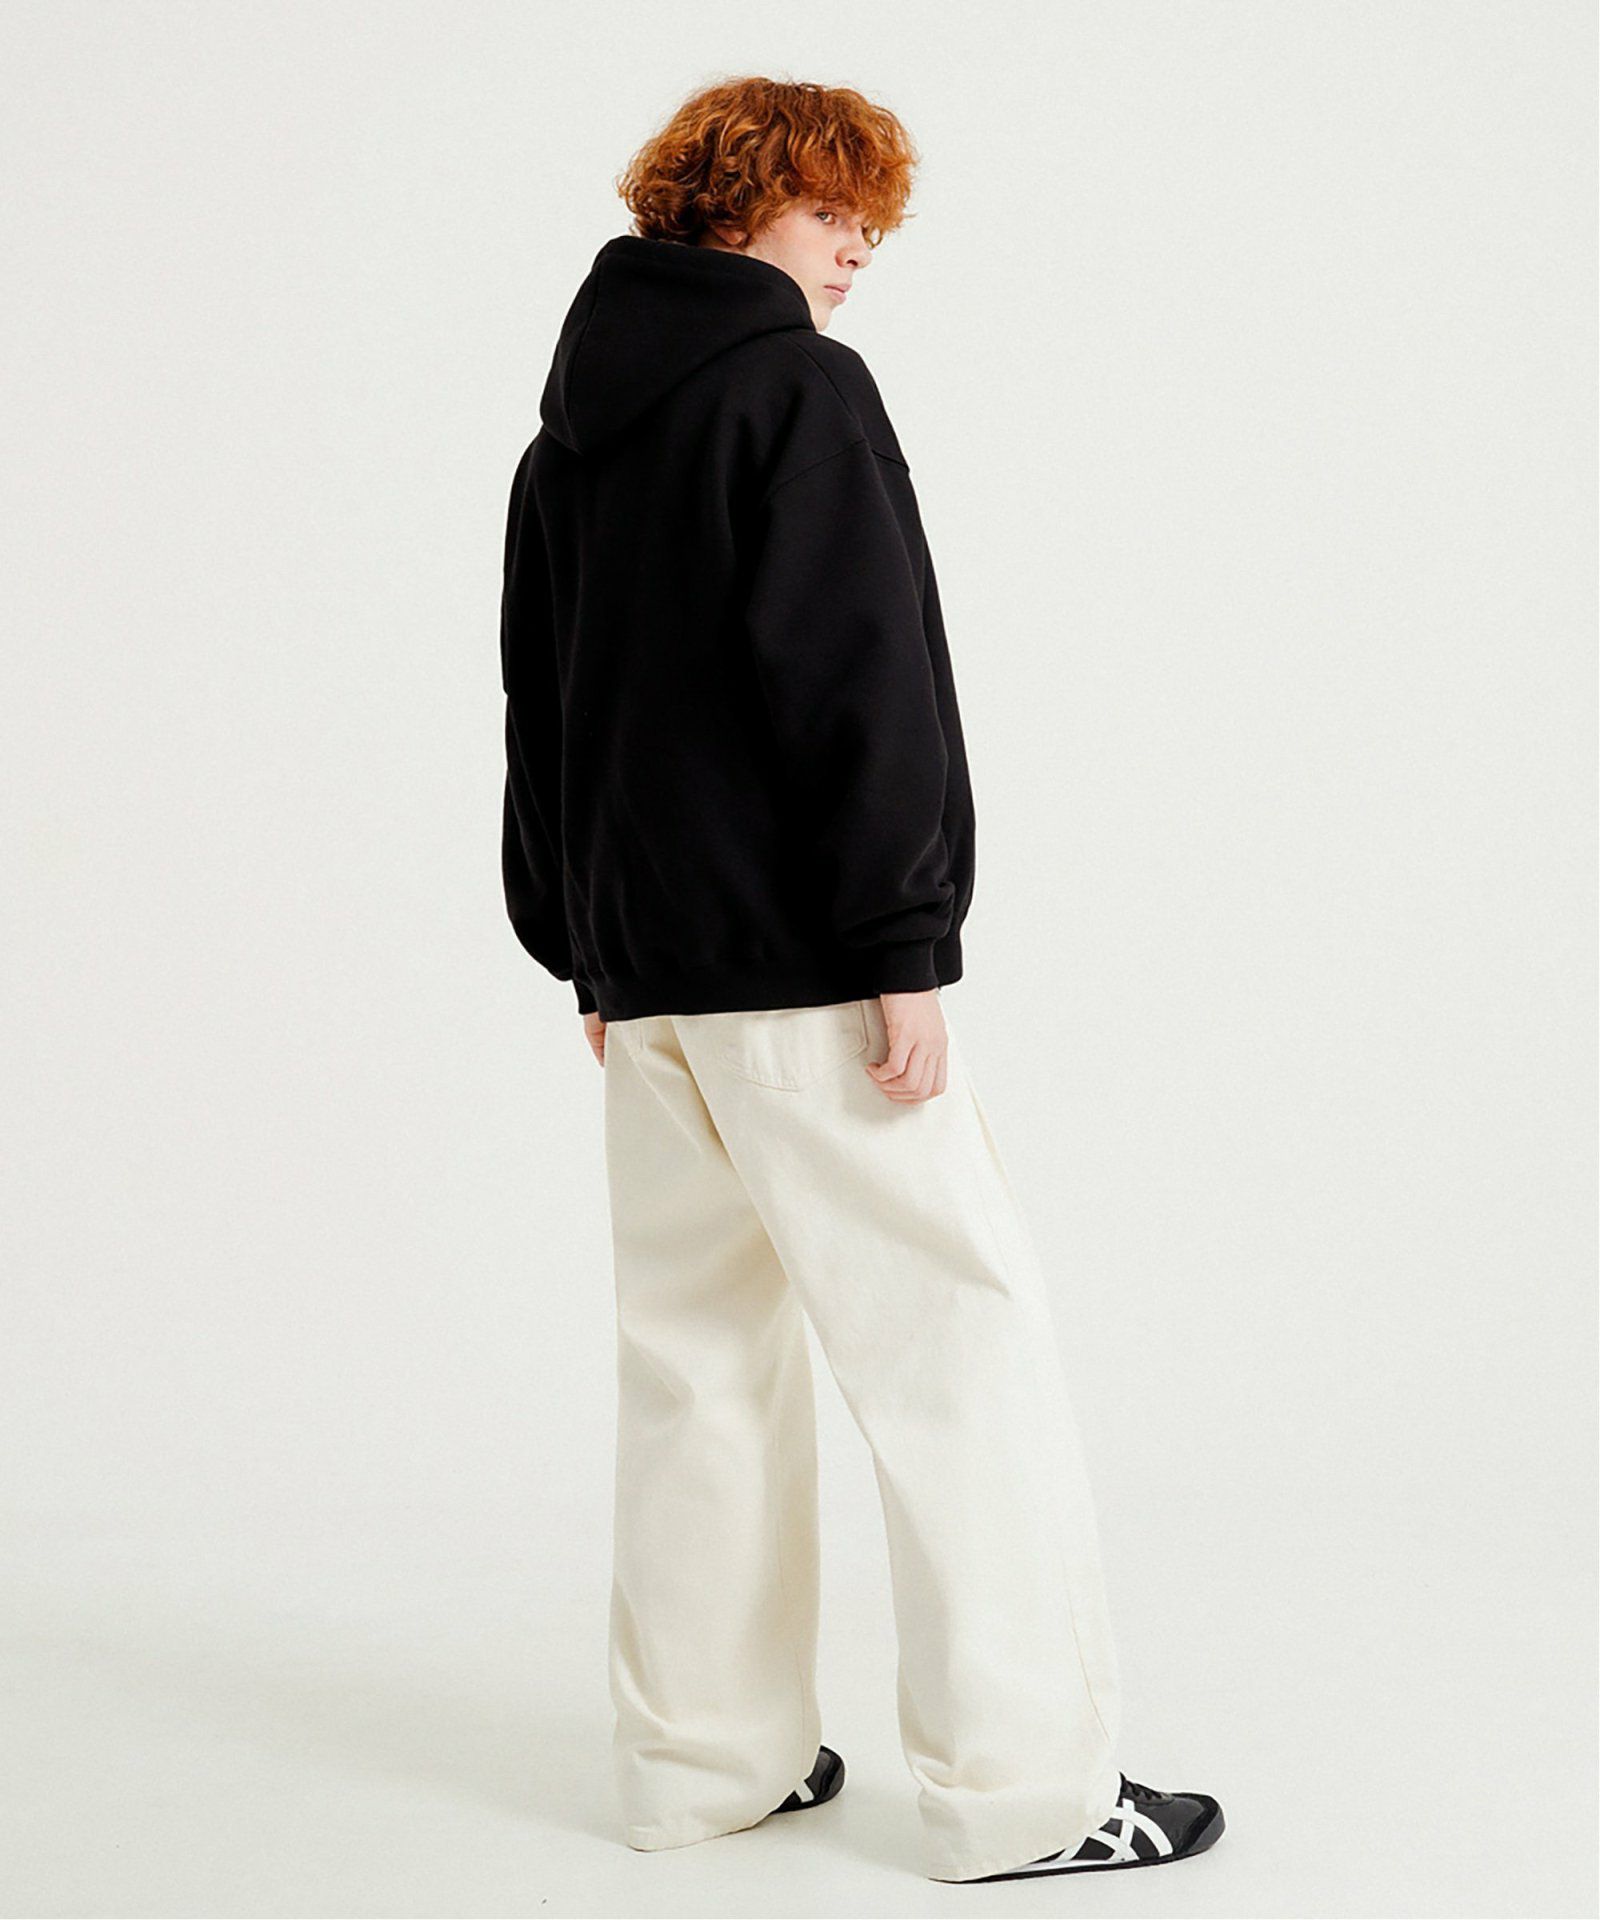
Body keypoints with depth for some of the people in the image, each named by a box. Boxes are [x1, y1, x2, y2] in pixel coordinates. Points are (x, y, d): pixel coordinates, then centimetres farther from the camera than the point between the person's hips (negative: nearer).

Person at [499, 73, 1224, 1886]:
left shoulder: (567, 432, 17)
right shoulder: (800, 389, -7)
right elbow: (859, 680, -16)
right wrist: (904, 950, -16)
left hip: (642, 972, 8)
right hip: (801, 969, -8)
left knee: (699, 1360, 13)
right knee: (959, 1347, -4)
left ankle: (704, 1755, 18)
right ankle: (1023, 1789, -3)